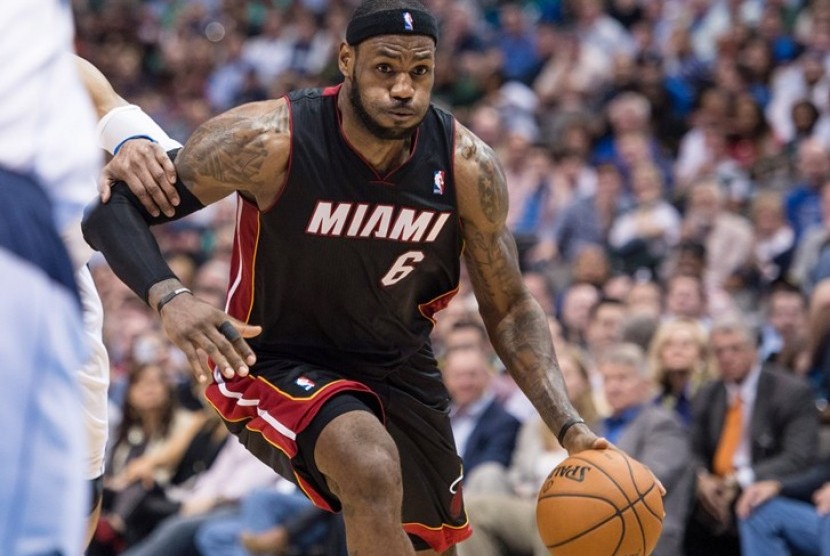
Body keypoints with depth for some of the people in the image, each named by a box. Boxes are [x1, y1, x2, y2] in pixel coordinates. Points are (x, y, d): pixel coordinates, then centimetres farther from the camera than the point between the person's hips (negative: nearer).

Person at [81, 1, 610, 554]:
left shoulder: (468, 167, -15)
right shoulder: (270, 141, -26)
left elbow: (509, 309, -2)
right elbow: (111, 205, -22)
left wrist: (568, 426, -14)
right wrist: (170, 297, -41)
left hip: (402, 371, 5)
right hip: (276, 363, -5)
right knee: (373, 469, -34)